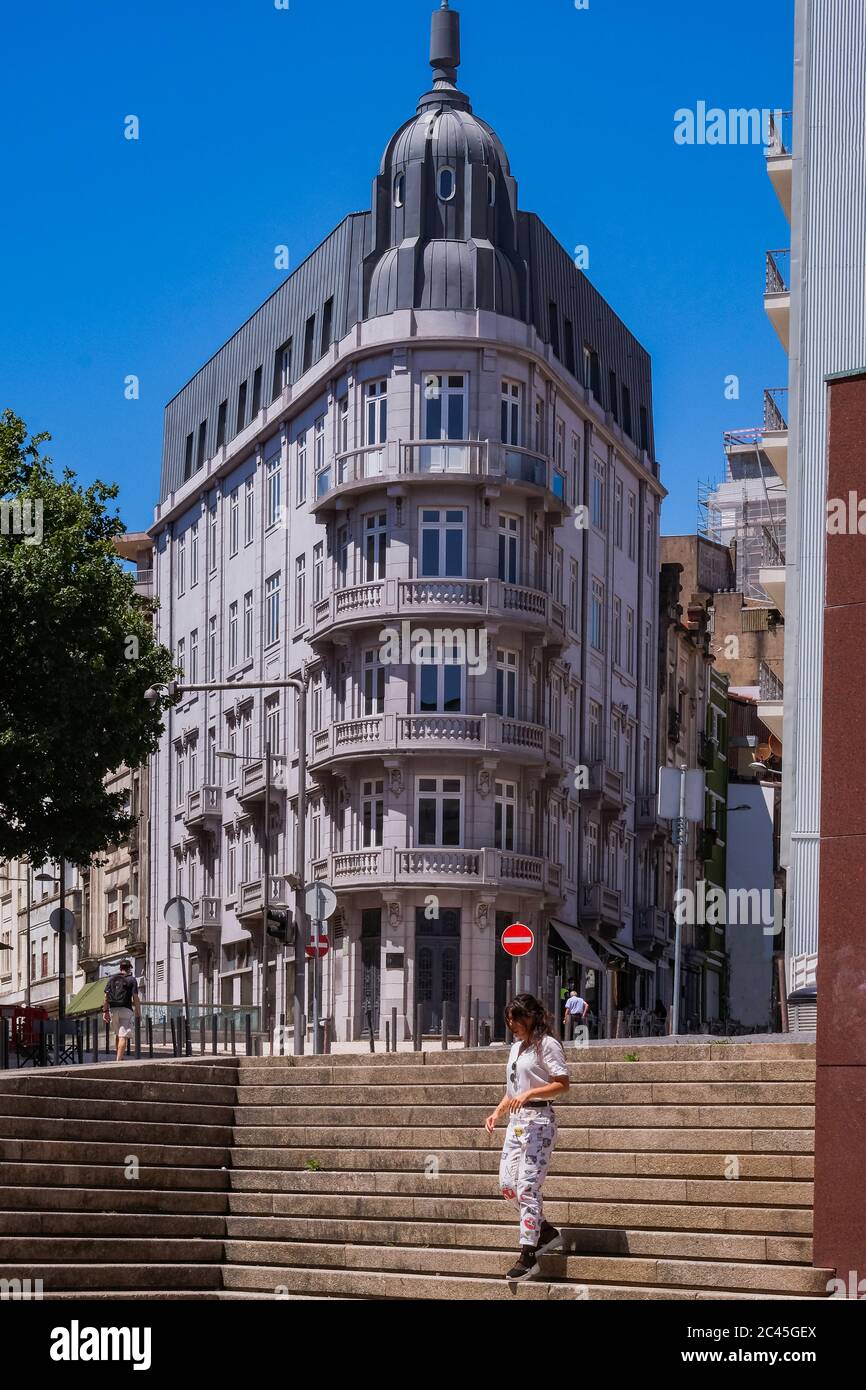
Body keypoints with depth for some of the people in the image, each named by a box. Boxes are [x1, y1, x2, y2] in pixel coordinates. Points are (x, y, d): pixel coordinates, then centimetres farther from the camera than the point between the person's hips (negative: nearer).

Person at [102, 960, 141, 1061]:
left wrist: (105, 1011, 7)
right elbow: (135, 998, -5)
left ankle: (118, 1057, 19)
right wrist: (138, 1012, 1)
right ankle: (119, 1059, -18)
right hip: (126, 1009, -4)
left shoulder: (111, 979, 12)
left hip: (113, 1009, 4)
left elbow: (106, 997, 6)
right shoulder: (132, 980, 1)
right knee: (123, 1036, -8)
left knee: (118, 1034, 19)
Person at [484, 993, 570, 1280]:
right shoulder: (516, 1047, 17)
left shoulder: (547, 1044, -8)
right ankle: (545, 1230, 22)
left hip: (538, 1121, -9)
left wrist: (528, 1093, -22)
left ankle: (528, 1254, -8)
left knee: (527, 1186, -11)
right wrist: (498, 1112, 10)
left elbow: (563, 1084, -14)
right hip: (516, 1120, 9)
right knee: (507, 1184, 5)